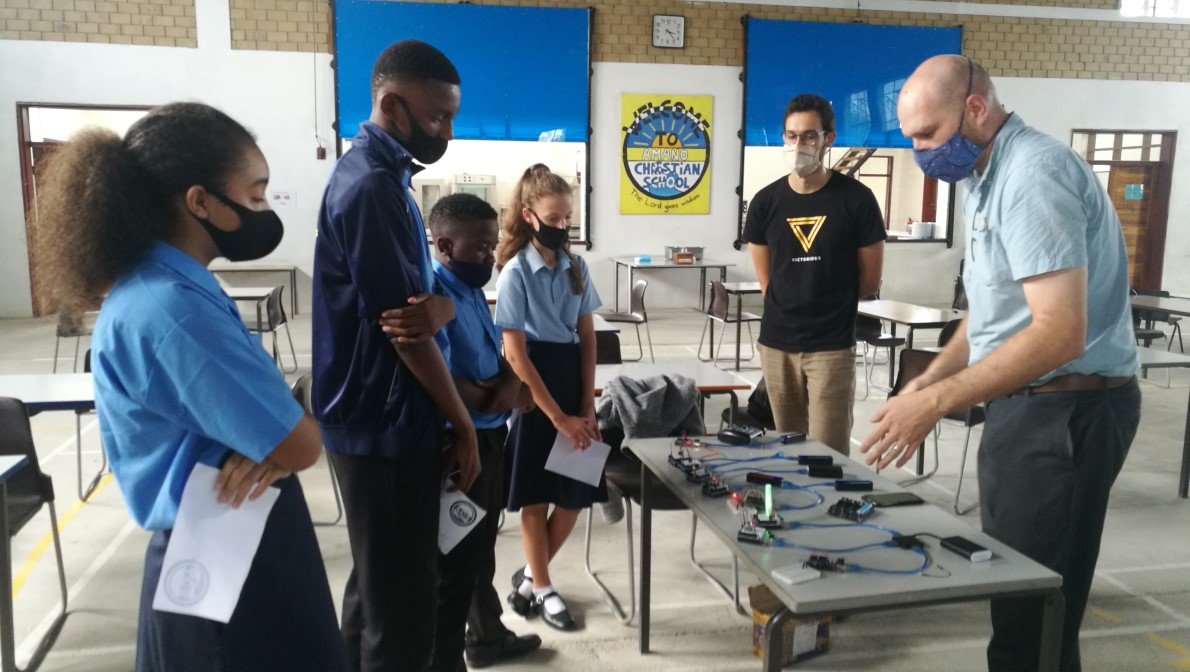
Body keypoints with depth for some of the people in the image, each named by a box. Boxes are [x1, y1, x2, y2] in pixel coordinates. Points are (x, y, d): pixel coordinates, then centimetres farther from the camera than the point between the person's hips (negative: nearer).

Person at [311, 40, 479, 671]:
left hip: (377, 420, 10)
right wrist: (462, 422, -9)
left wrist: (440, 305, -16)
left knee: (378, 584, 22)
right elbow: (403, 327, -20)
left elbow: (415, 298, 10)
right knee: (401, 599, 2)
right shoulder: (371, 185, -19)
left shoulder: (377, 175, 12)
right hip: (386, 425, -10)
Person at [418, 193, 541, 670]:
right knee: (455, 560, 3)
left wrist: (507, 380, -10)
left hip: (488, 437, 10)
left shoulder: (472, 287, 8)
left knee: (481, 546, 25)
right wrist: (494, 396, -14)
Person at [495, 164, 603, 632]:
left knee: (576, 495, 7)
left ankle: (530, 575, 28)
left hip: (572, 379, 5)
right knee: (535, 497, 6)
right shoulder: (515, 272, -11)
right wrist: (558, 416, -15)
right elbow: (515, 353, -14)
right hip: (533, 387, -5)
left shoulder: (576, 267, 5)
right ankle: (542, 588, 24)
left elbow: (587, 338, 7)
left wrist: (587, 407, -1)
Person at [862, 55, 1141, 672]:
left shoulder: (1033, 174, -19)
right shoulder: (987, 177, 13)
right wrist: (928, 380, 5)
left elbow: (1060, 332, -27)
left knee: (1034, 606, 0)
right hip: (1029, 402, 10)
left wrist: (936, 403, -25)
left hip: (1066, 409, -10)